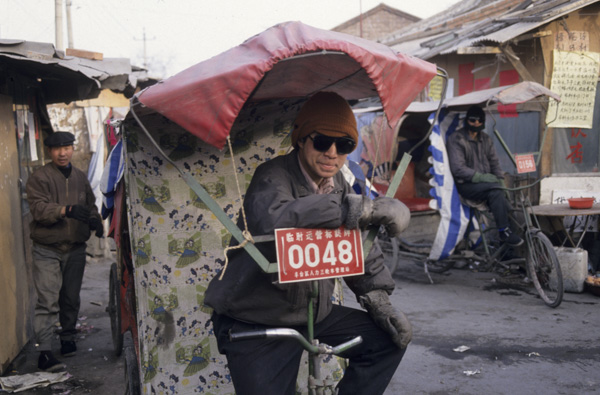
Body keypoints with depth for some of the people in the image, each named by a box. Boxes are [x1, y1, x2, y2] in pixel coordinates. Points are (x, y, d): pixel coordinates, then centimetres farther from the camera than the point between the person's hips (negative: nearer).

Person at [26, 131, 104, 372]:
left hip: (75, 249, 5)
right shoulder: (39, 177, -7)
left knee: (71, 299, 13)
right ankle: (44, 352, -9)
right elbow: (38, 207, -19)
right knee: (47, 301, -9)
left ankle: (68, 339, 30)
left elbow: (90, 205, 19)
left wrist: (95, 221, -3)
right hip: (47, 250, -5)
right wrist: (66, 210, -34)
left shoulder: (80, 177, 12)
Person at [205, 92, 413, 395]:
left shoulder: (338, 185, 4)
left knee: (390, 338, 3)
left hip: (313, 313, 7)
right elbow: (273, 220, -45)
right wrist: (368, 208, -43)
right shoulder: (274, 176, -20)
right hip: (256, 325, -7)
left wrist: (379, 302, 3)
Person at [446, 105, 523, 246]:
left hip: (485, 182, 6)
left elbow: (495, 163, 17)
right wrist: (481, 177, -24)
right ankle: (504, 231, -26)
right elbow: (457, 168, -16)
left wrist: (500, 180, -3)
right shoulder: (456, 139, -8)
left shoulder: (485, 139, 14)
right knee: (495, 190, -31)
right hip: (466, 185, -6)